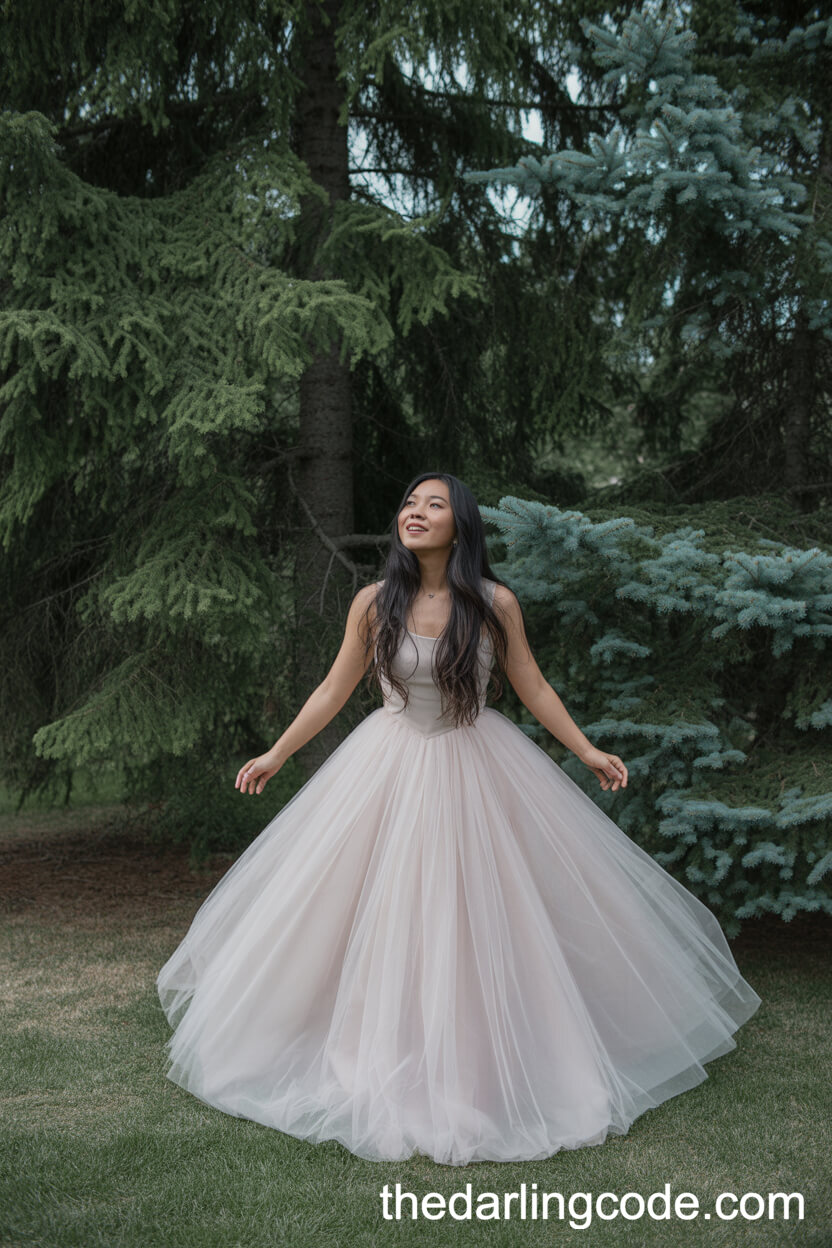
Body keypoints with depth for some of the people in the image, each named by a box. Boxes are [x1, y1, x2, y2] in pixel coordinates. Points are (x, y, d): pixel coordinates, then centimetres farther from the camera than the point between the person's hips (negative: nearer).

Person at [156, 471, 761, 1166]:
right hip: (390, 767, 1)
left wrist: (588, 751, 1)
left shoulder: (495, 603, -10)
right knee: (385, 915, 6)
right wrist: (276, 755, 5)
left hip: (476, 770, -1)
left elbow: (532, 687, 1)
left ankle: (483, 1068, 23)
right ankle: (389, 1066, 25)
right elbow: (334, 690, 2)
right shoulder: (375, 603, -7)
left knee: (481, 919, 4)